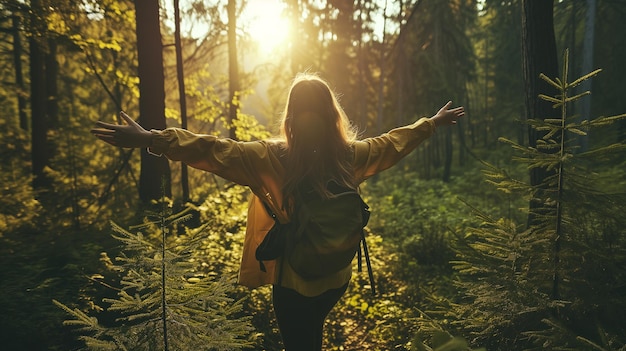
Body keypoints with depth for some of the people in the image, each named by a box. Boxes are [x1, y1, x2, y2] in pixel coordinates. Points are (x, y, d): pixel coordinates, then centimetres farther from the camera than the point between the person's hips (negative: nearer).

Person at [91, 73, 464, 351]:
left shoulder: (276, 158, -23)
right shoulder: (351, 156, -9)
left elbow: (217, 151, -29)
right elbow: (394, 141, 5)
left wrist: (150, 139, -27)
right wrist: (433, 122, 22)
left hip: (294, 281, -4)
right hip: (337, 279, 5)